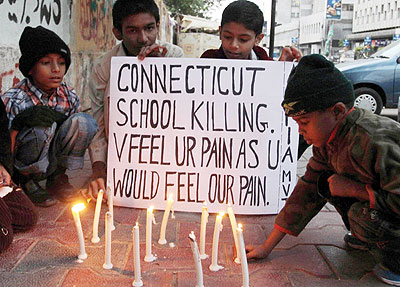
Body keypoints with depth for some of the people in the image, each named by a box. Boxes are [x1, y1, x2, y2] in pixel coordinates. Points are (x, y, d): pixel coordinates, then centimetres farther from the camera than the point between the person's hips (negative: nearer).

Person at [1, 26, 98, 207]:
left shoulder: (69, 96, -5)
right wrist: (19, 123, -32)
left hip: (50, 163, 4)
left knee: (84, 121, -19)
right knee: (42, 127, -33)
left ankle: (57, 178, -2)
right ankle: (26, 184, -8)